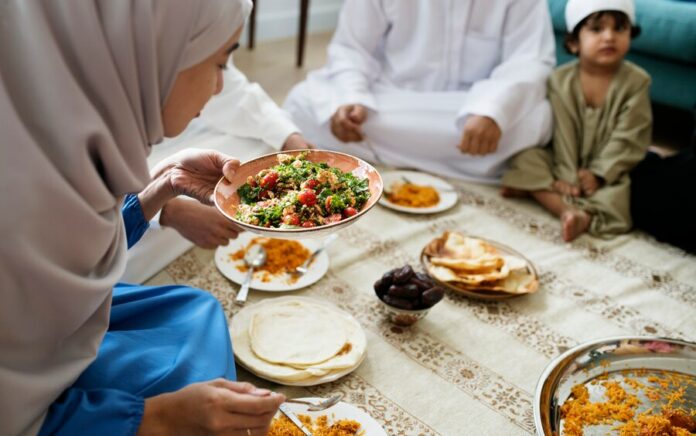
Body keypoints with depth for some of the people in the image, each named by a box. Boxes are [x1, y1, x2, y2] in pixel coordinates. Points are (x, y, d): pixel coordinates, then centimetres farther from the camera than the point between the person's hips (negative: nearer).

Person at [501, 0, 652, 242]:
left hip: (608, 167, -2)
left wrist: (599, 173, -20)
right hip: (568, 163, 2)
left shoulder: (636, 81, -11)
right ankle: (569, 211, -37)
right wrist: (567, 176, -20)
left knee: (621, 188, -30)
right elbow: (563, 134, -12)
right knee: (526, 159, -21)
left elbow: (627, 138, -13)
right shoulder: (560, 80, -9)